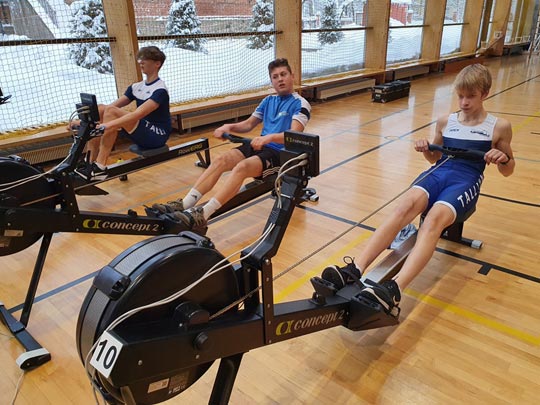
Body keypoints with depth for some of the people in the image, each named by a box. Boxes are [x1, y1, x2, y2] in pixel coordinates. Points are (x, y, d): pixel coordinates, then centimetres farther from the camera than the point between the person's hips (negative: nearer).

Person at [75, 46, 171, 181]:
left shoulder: (160, 90, -14)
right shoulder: (136, 87, 12)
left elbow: (138, 114, -29)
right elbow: (111, 105, 6)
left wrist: (108, 125, -39)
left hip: (157, 135, -8)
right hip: (143, 132, 8)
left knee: (112, 112, -25)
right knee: (100, 109, -6)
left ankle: (100, 168, -26)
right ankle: (90, 163, -11)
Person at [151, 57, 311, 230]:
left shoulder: (300, 104, -3)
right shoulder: (268, 100, 19)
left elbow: (294, 135, -19)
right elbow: (248, 124, 24)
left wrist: (270, 137, -37)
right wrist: (229, 127, 3)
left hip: (281, 153, -7)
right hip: (260, 146, 7)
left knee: (242, 167, -35)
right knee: (220, 160, -19)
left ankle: (203, 215, -43)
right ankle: (184, 204, -27)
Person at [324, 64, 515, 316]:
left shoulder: (499, 127, 9)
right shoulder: (445, 122, 17)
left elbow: (507, 171, 15)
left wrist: (504, 158, -8)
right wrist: (425, 150, 5)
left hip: (466, 182, -2)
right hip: (438, 173, 3)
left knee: (434, 218, -37)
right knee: (406, 205, -34)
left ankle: (393, 291, -57)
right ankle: (354, 270, -48)